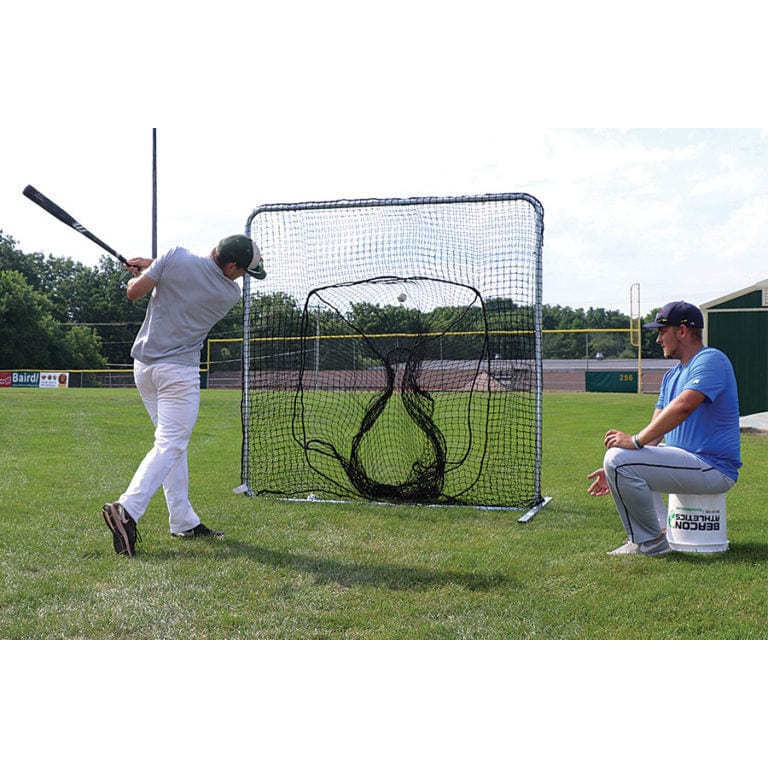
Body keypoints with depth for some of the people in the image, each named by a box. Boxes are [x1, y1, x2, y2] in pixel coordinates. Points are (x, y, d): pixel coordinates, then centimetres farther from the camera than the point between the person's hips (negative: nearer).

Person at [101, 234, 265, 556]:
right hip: (179, 373, -6)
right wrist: (153, 266, 16)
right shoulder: (230, 294, -5)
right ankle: (127, 509, -25)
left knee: (172, 443, 13)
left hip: (143, 366, 6)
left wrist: (141, 273, 19)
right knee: (170, 444, -6)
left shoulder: (176, 257, -4)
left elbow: (134, 292, -1)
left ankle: (184, 521, 16)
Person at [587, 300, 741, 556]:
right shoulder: (672, 374, 18)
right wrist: (614, 473, 2)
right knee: (618, 456, 25)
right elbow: (656, 432, 12)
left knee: (619, 458, -22)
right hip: (687, 459, 11)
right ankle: (661, 528, 15)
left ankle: (650, 542, -10)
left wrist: (636, 440, -24)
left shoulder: (711, 360, -12)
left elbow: (683, 407, -29)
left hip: (713, 468, -11)